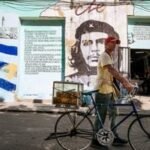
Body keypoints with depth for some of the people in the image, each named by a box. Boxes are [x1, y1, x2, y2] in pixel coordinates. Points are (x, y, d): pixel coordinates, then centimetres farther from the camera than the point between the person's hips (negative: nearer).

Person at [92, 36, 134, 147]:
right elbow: (113, 71, -30)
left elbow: (114, 72, 13)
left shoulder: (110, 57, 16)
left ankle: (115, 137, 25)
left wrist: (125, 81, 3)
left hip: (109, 90, 10)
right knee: (101, 116, 0)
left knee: (113, 114, 15)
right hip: (102, 90, -10)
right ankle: (96, 139, 12)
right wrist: (125, 83, -37)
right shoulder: (104, 56, -16)